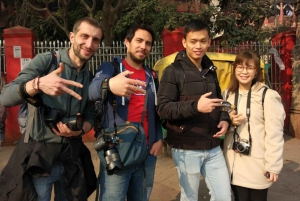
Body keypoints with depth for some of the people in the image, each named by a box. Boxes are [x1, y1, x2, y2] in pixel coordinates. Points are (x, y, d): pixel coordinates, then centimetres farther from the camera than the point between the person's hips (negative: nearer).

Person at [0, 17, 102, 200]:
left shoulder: (90, 78, 7)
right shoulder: (45, 61, -9)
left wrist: (80, 129, -12)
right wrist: (38, 84, -38)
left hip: (73, 156, 5)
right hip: (39, 155, -4)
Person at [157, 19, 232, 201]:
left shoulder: (210, 70, 12)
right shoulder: (173, 71, -7)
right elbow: (163, 108, -15)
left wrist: (225, 119, 2)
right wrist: (195, 106, -28)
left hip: (213, 148, 6)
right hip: (186, 149, -5)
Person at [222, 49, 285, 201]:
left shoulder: (268, 96, -10)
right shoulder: (227, 94, 7)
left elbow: (274, 133, -10)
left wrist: (273, 165, -11)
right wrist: (229, 122, -7)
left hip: (258, 164, -4)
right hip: (235, 163, 4)